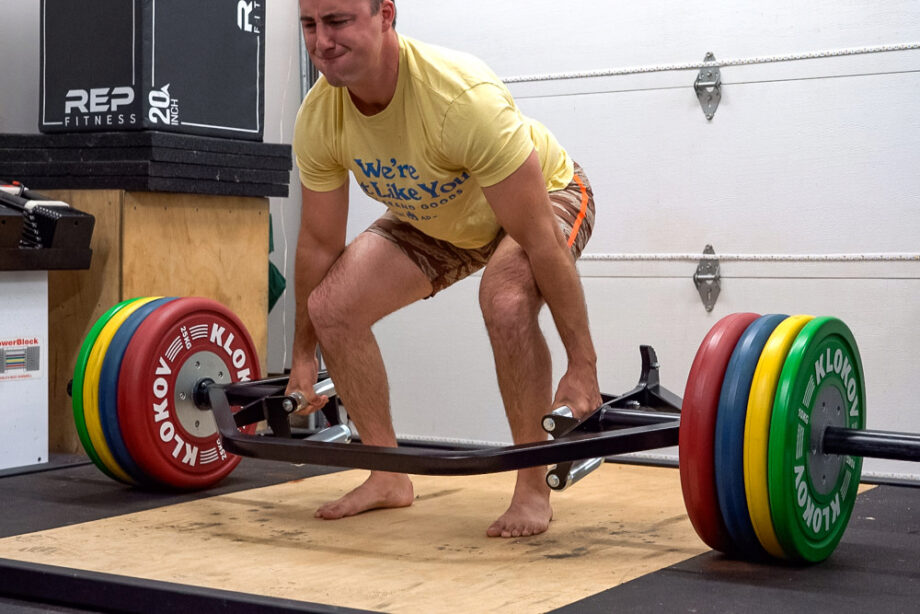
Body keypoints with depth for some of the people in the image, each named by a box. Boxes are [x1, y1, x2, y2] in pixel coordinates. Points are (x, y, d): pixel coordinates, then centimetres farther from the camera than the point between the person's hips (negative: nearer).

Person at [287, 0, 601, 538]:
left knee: (506, 302, -37)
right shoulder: (318, 120, -22)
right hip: (435, 216, 6)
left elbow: (539, 239, -36)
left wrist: (582, 366, -34)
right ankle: (389, 477, 6)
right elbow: (320, 242, -6)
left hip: (546, 195, -6)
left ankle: (534, 488, -16)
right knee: (331, 306, -12)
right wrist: (304, 353, 3)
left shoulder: (462, 99, -41)